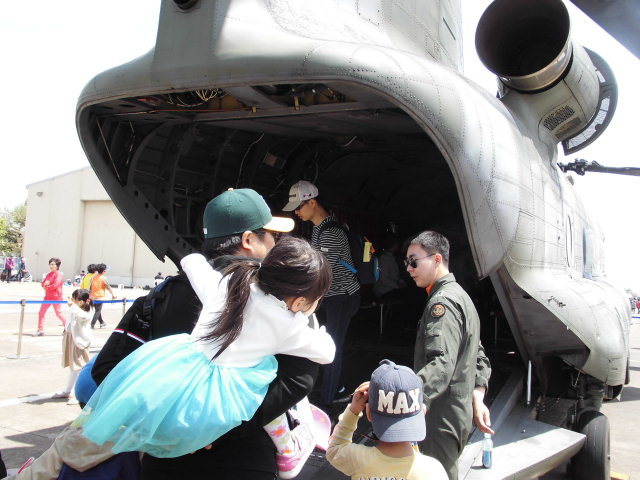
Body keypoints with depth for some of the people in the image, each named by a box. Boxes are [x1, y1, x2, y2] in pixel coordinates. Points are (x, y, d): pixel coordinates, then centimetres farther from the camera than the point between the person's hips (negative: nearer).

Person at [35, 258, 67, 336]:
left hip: (56, 297, -8)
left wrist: (47, 287, -8)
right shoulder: (48, 274, 15)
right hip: (48, 297, 8)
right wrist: (45, 284, -11)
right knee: (41, 312, 2)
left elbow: (55, 285, -20)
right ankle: (40, 330, 8)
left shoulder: (58, 274, -10)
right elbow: (43, 283, 13)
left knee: (59, 313, 0)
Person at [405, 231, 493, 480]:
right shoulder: (460, 296, 15)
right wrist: (477, 399, 12)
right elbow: (478, 356, 19)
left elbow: (442, 364, -33)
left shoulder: (442, 302, -19)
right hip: (460, 411, 10)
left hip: (442, 416, -10)